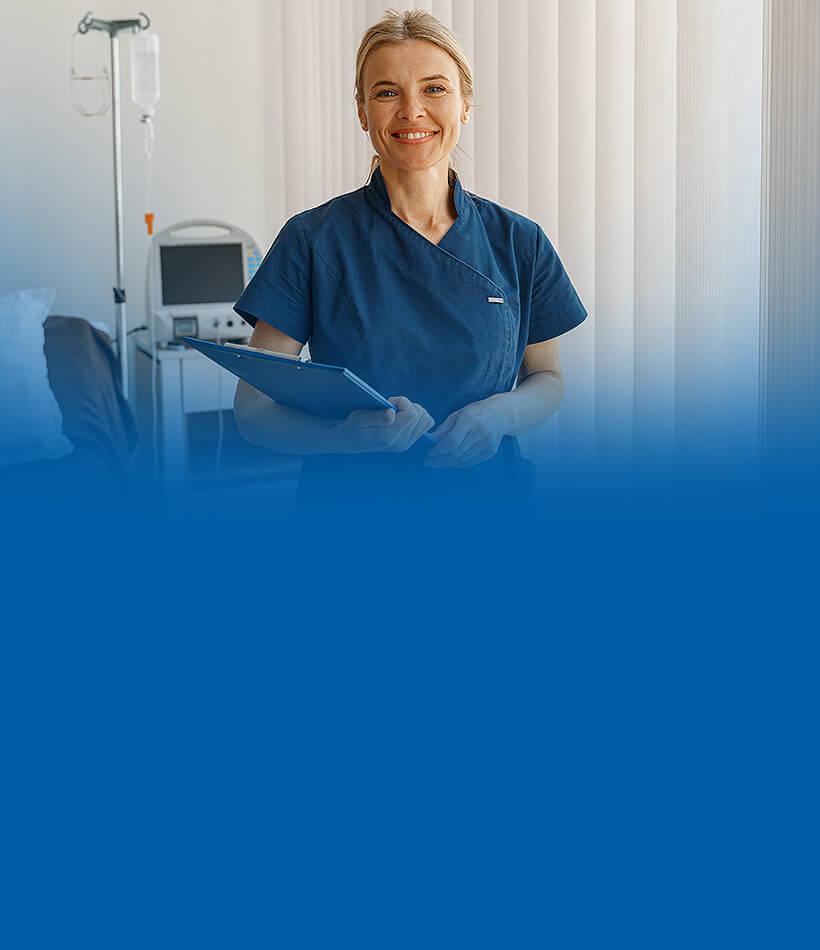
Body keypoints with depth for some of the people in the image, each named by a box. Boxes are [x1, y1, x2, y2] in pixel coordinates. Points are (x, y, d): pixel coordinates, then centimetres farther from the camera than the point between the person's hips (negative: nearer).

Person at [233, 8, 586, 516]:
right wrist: (351, 433, -22)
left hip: (485, 498, 3)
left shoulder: (518, 243, 6)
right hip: (349, 507, -2)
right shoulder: (313, 241, -1)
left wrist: (500, 413, -6)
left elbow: (548, 378, 17)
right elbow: (253, 407, -2)